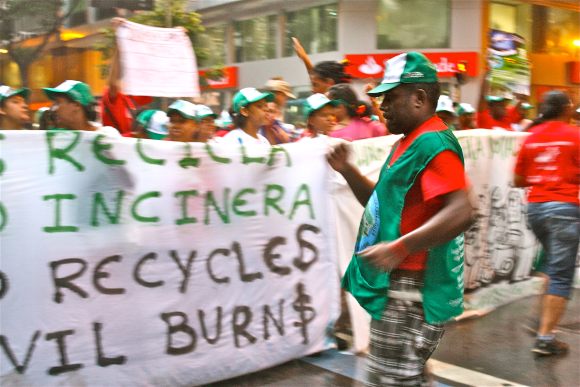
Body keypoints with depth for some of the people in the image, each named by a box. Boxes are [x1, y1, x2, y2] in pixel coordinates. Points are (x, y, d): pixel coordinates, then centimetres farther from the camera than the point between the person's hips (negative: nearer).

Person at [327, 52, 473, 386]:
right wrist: (347, 170, 8)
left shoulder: (434, 144, -18)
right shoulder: (408, 143, 15)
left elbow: (461, 213, -30)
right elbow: (383, 201, 23)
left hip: (413, 288, -11)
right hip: (398, 285, 11)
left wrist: (399, 248, -34)